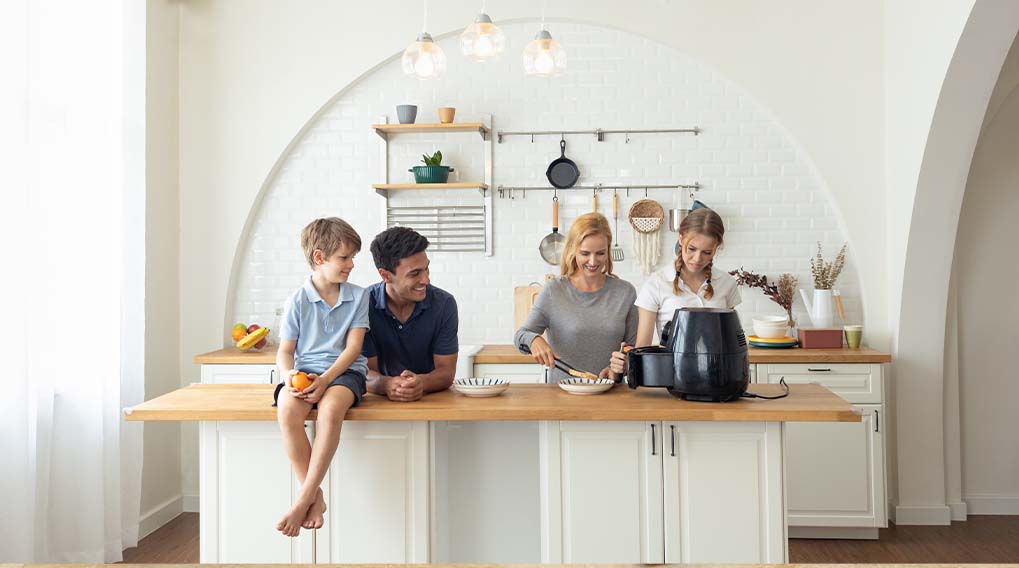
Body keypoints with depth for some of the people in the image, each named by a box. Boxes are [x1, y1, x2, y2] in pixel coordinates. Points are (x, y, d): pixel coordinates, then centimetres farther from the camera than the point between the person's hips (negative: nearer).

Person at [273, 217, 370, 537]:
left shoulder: (358, 297, 4)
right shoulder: (297, 301, 5)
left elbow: (352, 348, -3)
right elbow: (285, 351, 6)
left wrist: (325, 379, -18)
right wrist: (288, 375, -17)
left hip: (344, 371, -1)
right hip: (305, 371, 1)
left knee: (331, 407, -37)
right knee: (287, 409, -33)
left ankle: (303, 499, -26)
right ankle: (315, 496, -17)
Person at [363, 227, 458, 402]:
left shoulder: (444, 304, -6)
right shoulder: (363, 305, -7)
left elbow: (446, 371, -7)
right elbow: (366, 371, -6)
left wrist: (422, 383, -28)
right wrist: (386, 385, -29)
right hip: (382, 401, -1)